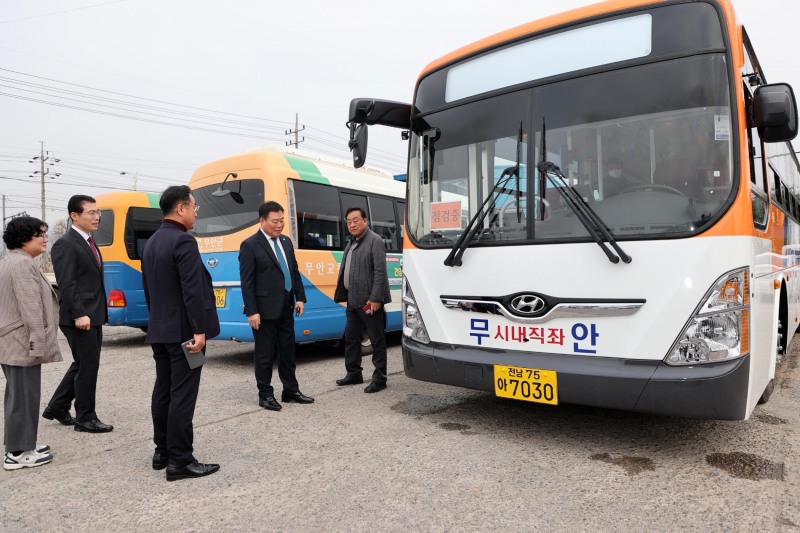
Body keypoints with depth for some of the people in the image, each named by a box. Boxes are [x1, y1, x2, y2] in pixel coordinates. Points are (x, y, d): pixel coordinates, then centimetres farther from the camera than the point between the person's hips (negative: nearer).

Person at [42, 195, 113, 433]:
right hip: (80, 318, -9)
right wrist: (79, 314, -23)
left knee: (82, 364, 18)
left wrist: (97, 313, 16)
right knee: (88, 366, 0)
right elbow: (66, 284, -19)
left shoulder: (88, 242, 15)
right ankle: (86, 418, 13)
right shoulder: (65, 244, -13)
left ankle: (56, 407, 32)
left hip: (94, 316, 9)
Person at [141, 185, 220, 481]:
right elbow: (192, 291, -22)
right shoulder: (183, 241, -16)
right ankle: (180, 461, 1)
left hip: (159, 331, 10)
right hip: (183, 331, -9)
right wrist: (199, 330, -22)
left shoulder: (151, 243, 13)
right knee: (182, 396, -5)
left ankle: (162, 452, 24)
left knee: (163, 392, 15)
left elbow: (148, 289, 18)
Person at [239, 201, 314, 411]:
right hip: (265, 309, -6)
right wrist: (251, 311, -16)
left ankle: (290, 390, 27)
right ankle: (265, 394, 19)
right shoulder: (250, 245, -9)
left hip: (286, 307, 7)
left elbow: (295, 272, 15)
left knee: (288, 351, 14)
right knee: (265, 354, 5)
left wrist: (300, 298, 8)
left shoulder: (286, 242, 11)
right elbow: (247, 282, -12)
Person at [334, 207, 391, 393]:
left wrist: (375, 298, -21)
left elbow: (380, 272, -17)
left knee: (377, 340, 1)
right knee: (350, 338, 16)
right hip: (353, 301, 9)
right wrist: (345, 295, 11)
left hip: (369, 301, -9)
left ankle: (379, 379, 10)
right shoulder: (351, 244, 16)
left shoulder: (375, 241, -10)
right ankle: (353, 374, 29)